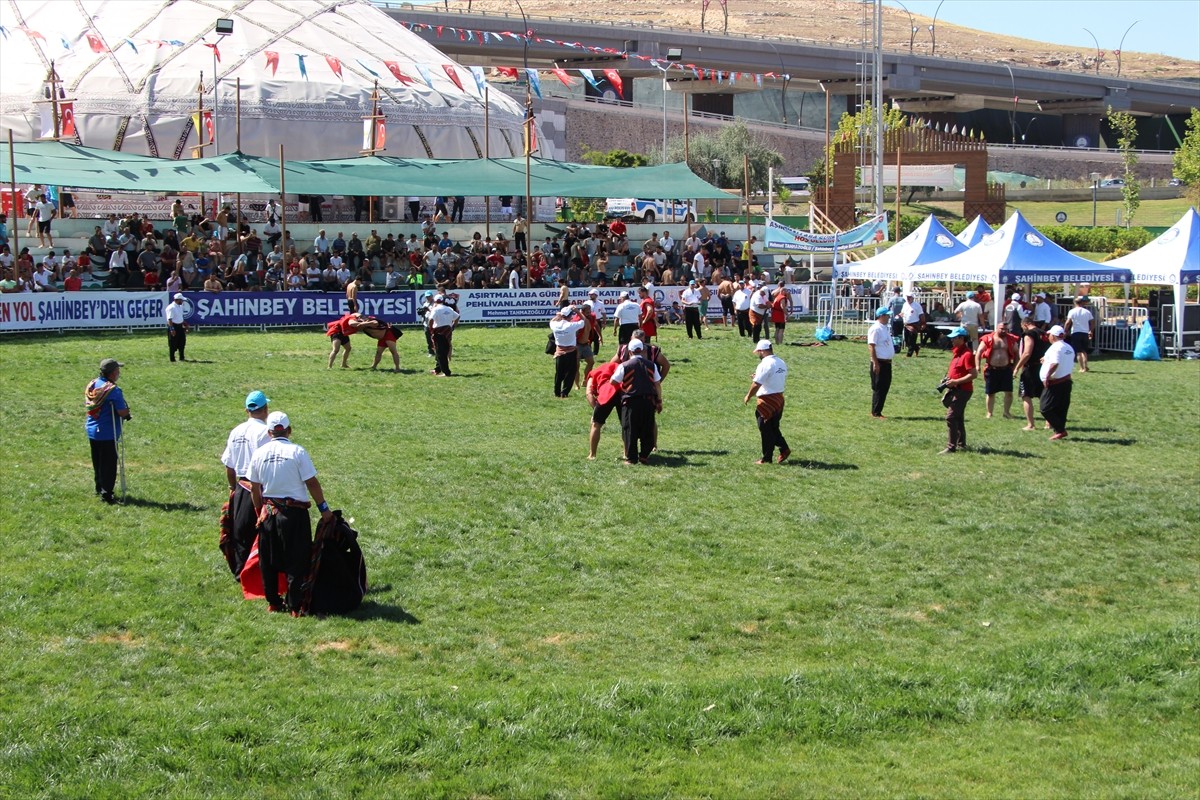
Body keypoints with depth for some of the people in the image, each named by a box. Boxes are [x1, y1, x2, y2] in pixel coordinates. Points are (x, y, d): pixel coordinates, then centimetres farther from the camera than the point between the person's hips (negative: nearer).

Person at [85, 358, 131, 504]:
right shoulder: (113, 390, -22)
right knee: (109, 463, -1)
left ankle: (99, 488, 31)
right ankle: (106, 493, -3)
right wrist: (127, 412, -1)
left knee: (97, 462, 19)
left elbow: (86, 404, 15)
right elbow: (122, 412, -22)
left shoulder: (92, 384, 3)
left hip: (92, 430, 8)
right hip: (108, 433, -8)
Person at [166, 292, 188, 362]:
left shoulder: (180, 306, 11)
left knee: (182, 343, 14)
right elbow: (169, 319, -22)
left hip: (180, 326, 9)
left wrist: (185, 324, 22)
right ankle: (172, 359, 6)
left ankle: (181, 358, 26)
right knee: (173, 345, -1)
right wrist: (172, 329, -25)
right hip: (174, 326, -9)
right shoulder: (171, 307, -18)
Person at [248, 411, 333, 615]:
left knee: (268, 561, 15)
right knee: (296, 561, 2)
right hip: (294, 512, -4)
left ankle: (273, 603, 22)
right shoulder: (297, 452, -11)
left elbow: (254, 488, 8)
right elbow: (312, 483, -11)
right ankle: (296, 607, 2)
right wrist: (324, 508, -3)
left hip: (268, 512, 4)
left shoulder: (259, 454, 1)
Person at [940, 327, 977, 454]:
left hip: (962, 390, -10)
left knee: (951, 417, -14)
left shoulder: (967, 354, -17)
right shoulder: (956, 352, 14)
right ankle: (961, 444, 28)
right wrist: (948, 379, 10)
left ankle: (951, 447, -14)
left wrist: (956, 381, -24)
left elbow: (973, 374, -22)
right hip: (954, 389, 10)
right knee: (958, 418, 18)